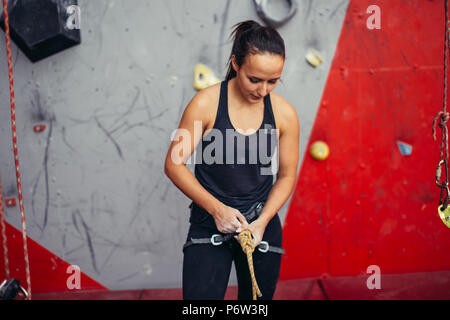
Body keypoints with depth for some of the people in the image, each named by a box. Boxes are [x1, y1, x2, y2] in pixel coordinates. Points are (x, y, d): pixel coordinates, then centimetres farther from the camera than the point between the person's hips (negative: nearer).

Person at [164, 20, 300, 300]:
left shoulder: (285, 114, -5)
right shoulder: (206, 103, -13)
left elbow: (287, 175, 3)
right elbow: (174, 164, -9)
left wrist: (262, 222, -10)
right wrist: (216, 208, -17)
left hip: (262, 224, 3)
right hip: (209, 224, -2)